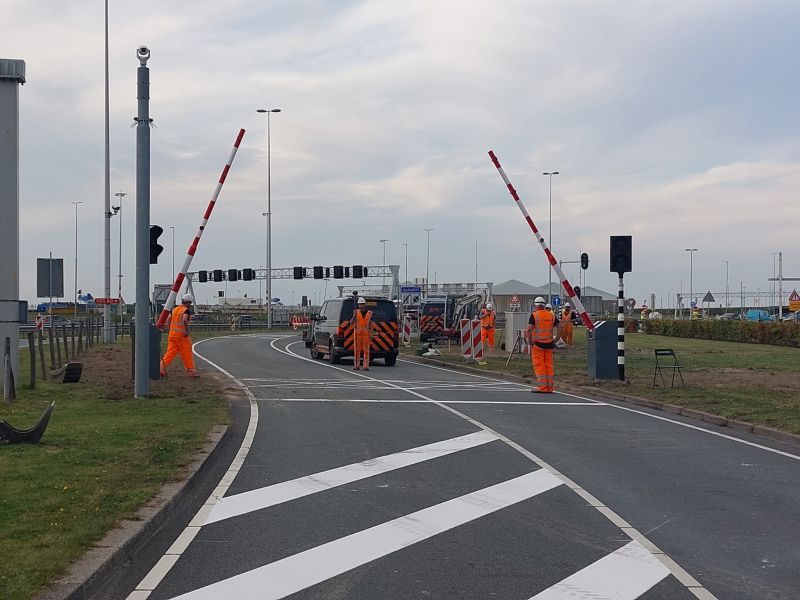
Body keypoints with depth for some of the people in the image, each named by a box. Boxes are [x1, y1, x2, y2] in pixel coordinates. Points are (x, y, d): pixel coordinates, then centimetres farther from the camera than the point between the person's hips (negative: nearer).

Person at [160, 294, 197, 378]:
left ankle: (161, 368, -5)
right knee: (187, 354, 4)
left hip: (172, 333, 6)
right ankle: (191, 371, 10)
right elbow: (185, 320, -26)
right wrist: (187, 331, -19)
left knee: (170, 352, 6)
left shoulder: (174, 309, 15)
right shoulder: (186, 310, -8)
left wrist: (170, 332, 20)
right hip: (181, 334, -6)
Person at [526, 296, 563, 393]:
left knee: (539, 365, -1)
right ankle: (549, 388, 11)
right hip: (549, 344, 5)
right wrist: (556, 339, 7)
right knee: (549, 365, 9)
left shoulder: (534, 315, -6)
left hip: (537, 344, -5)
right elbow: (560, 326, 5)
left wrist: (530, 342, -9)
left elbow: (529, 329, -17)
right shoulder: (551, 315, 9)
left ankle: (542, 388, -5)